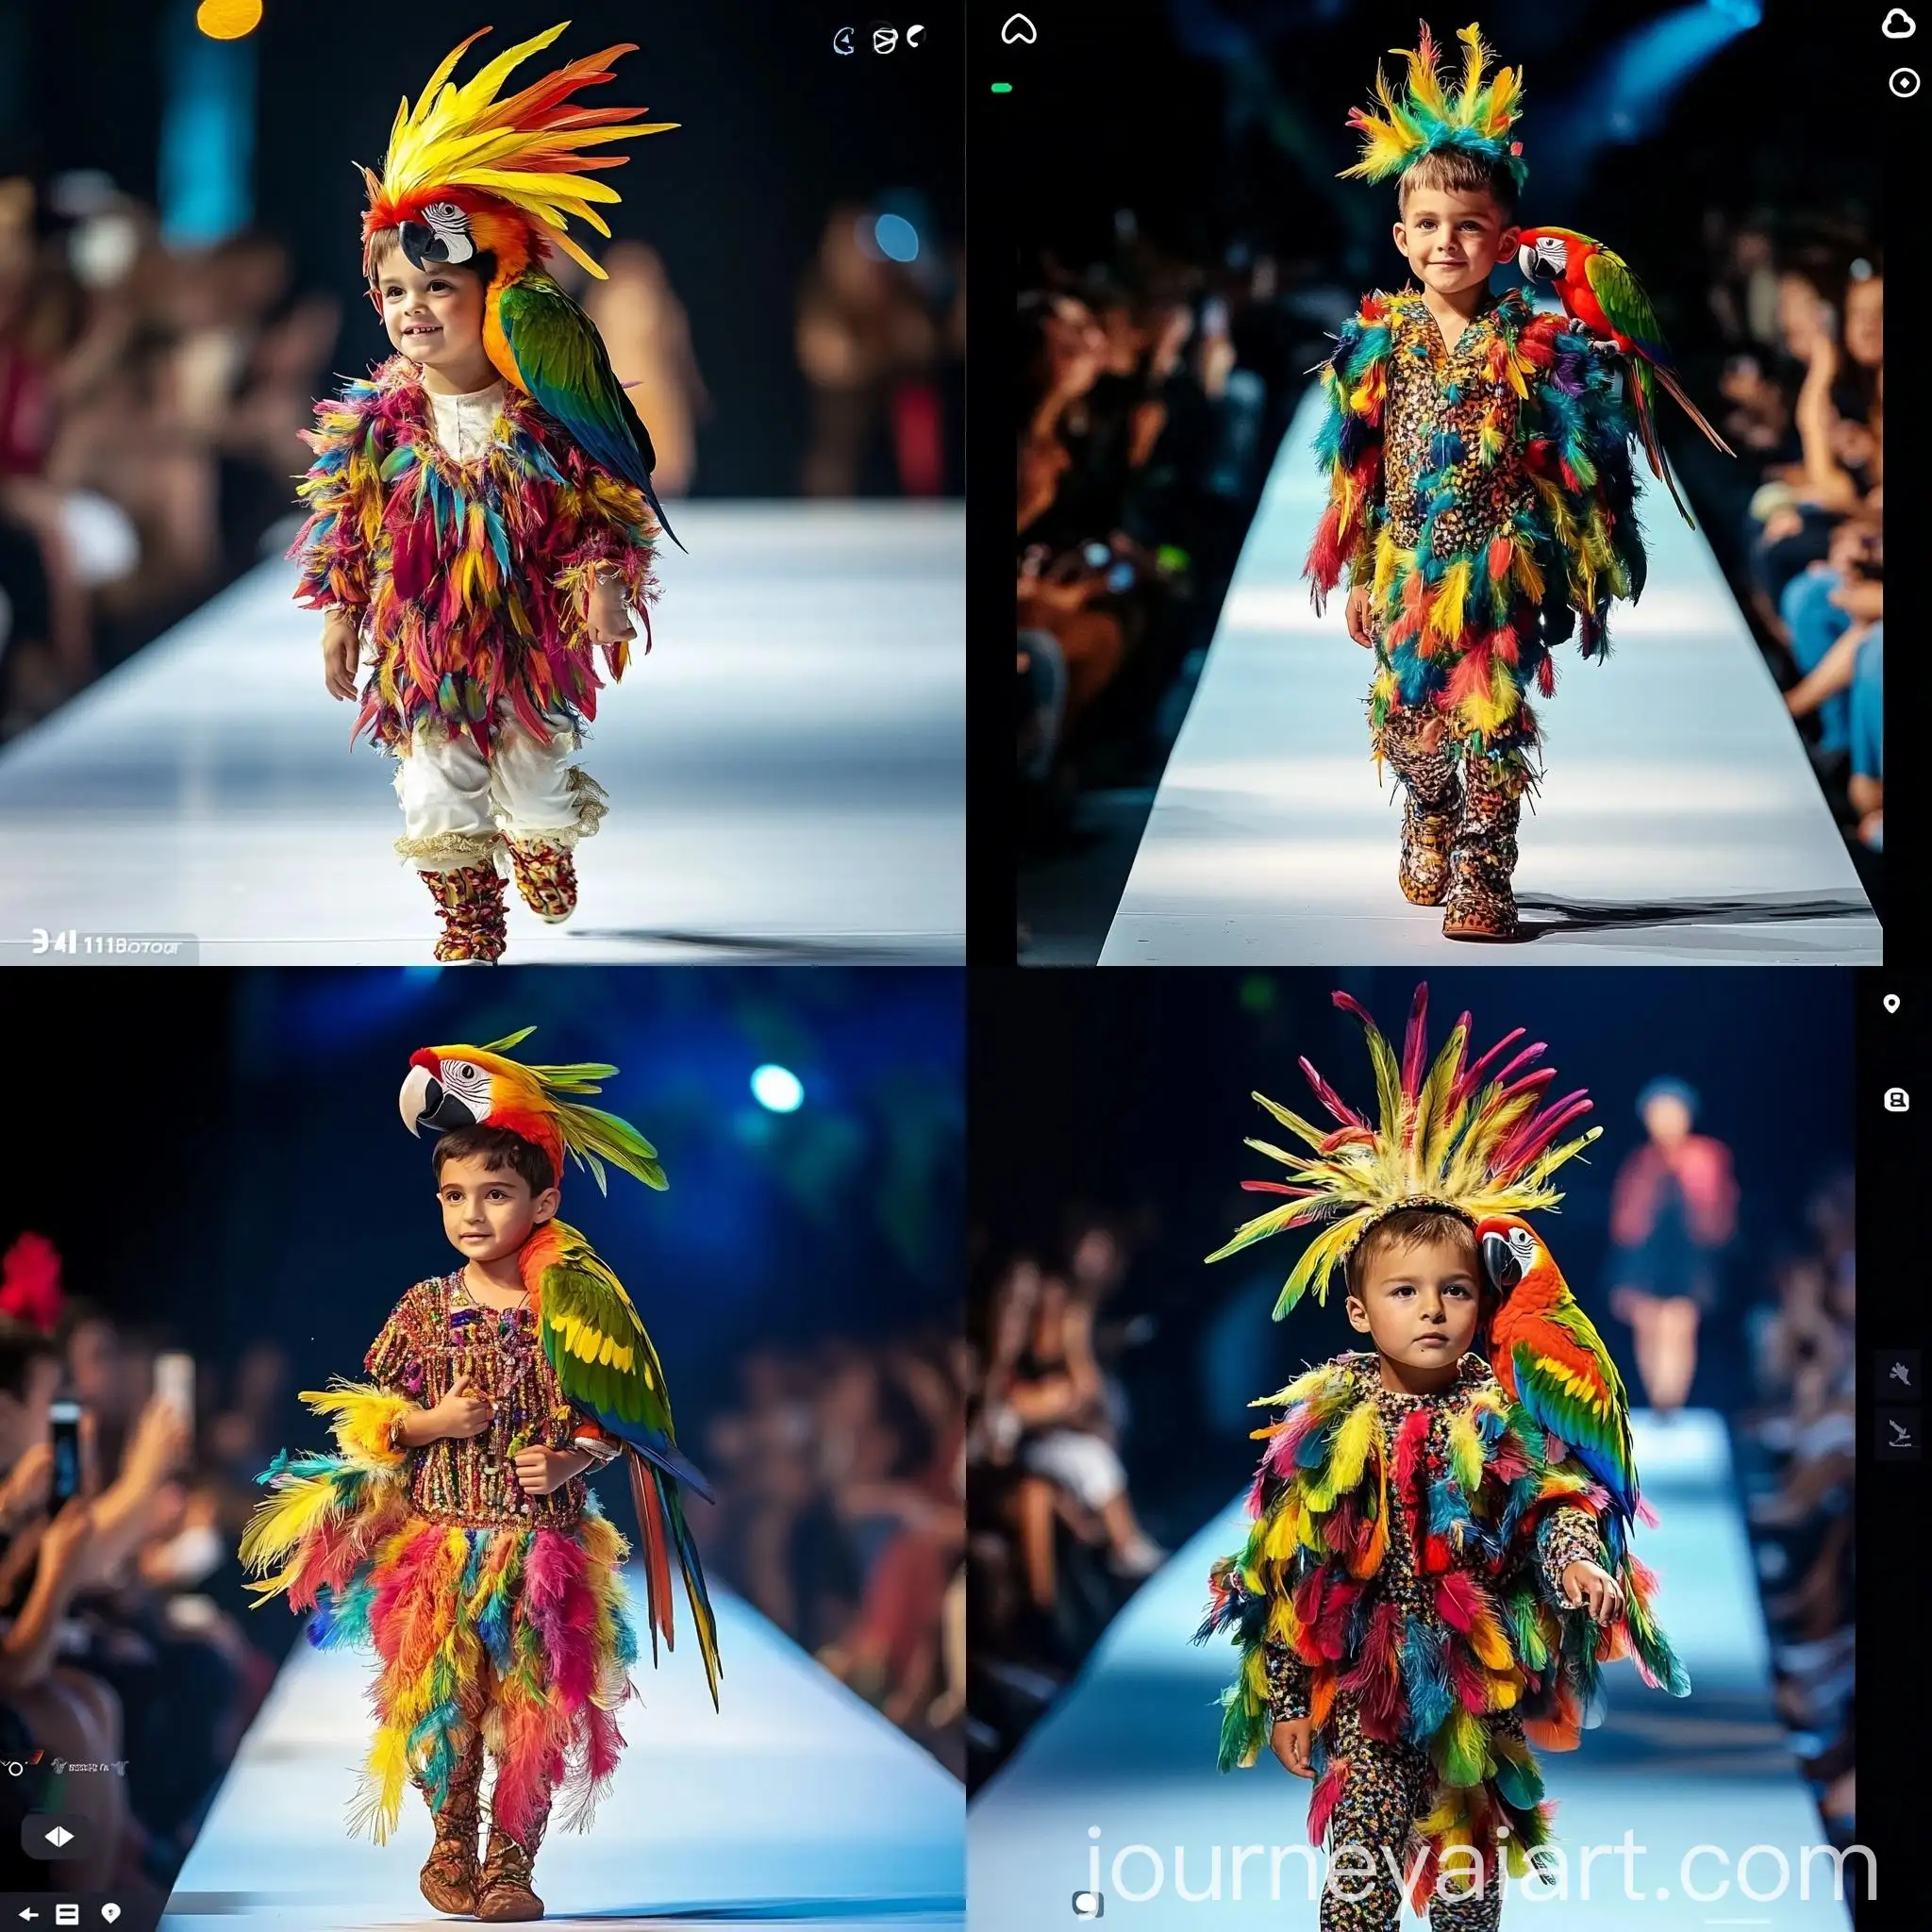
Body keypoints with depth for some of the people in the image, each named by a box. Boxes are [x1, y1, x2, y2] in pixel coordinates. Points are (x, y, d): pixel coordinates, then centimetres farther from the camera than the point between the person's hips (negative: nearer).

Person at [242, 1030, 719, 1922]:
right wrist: (427, 1424, -10)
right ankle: (450, 1847, 22)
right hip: (440, 1542, 1)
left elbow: (611, 1420, 4)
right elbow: (367, 1415, 8)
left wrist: (573, 1458, -15)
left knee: (532, 1709, 3)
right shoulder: (424, 1308, 0)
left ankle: (512, 1864, 15)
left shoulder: (574, 1307, -4)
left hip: (542, 1546, -1)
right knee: (444, 1702, 5)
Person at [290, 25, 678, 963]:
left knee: (534, 775, 17)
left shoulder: (547, 413, -14)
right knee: (435, 795, 4)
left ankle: (544, 853, 49)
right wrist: (340, 616, 2)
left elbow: (608, 502, -6)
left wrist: (604, 584, -16)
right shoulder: (375, 420, -10)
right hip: (420, 646, 0)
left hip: (531, 636, 0)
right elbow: (343, 526, 0)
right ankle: (468, 921, 21)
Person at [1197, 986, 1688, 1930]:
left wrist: (1575, 1557, -32)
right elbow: (1289, 1573, -1)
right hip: (1362, 1686, -1)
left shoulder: (1507, 1415, -4)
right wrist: (1285, 1694, -1)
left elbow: (1556, 1499, -8)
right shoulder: (1328, 1426, -5)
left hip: (1480, 1688, 1)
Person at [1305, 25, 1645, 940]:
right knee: (1408, 716, 14)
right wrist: (1361, 575, 7)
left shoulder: (1534, 346, -6)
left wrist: (1560, 564, -2)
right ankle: (1429, 832, 38)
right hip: (1408, 568, 3)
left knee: (1492, 721, -4)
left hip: (1497, 572, -3)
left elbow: (1563, 470, -1)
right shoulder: (1380, 344, 2)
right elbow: (1357, 472, 6)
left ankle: (1482, 870, 0)